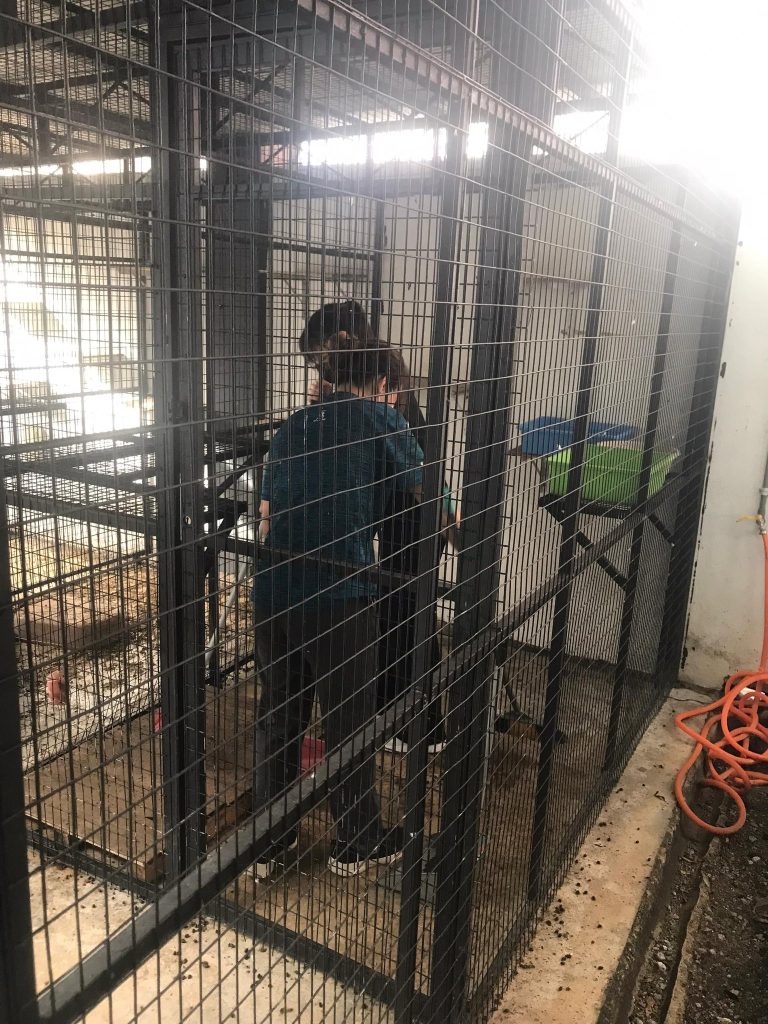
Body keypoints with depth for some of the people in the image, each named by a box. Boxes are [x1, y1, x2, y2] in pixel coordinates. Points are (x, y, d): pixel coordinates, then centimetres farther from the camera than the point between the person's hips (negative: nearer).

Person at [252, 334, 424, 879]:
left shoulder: (293, 426, 14)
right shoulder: (380, 419, -1)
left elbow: (267, 515, 16)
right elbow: (424, 488, 9)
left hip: (274, 594, 5)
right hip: (339, 597, -5)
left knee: (278, 716, 18)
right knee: (349, 720, 12)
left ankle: (270, 843, 32)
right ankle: (357, 843, 31)